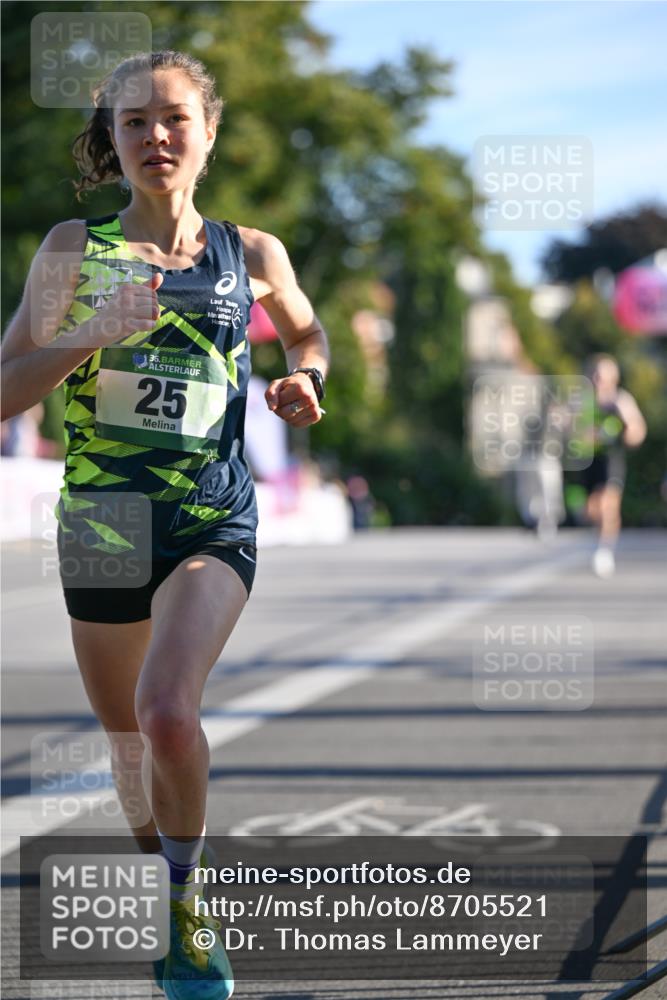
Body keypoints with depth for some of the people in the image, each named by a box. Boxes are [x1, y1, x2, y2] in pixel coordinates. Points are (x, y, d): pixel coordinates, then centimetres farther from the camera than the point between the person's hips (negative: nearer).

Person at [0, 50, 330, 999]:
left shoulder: (252, 255, 2)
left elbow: (306, 330, 24)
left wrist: (305, 380, 2)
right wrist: (89, 335, -18)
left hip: (214, 521, -2)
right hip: (100, 520, 2)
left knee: (167, 711, -24)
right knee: (128, 740, 14)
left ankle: (186, 917, -3)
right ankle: (157, 887, 41)